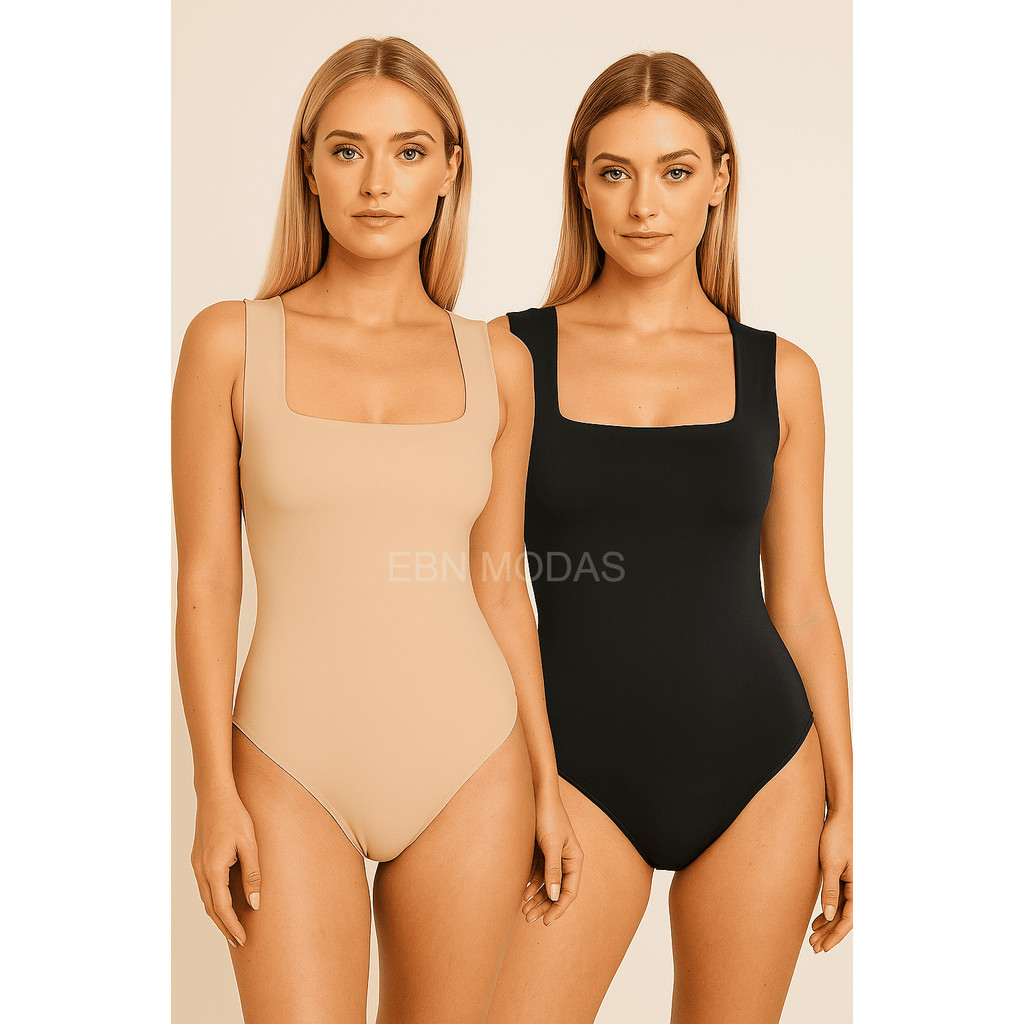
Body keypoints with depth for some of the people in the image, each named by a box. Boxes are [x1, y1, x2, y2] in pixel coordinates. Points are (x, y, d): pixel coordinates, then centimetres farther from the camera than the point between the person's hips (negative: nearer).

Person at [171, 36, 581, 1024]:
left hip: (468, 767, 2)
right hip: (296, 768, -2)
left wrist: (546, 784, 6)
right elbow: (205, 579, -3)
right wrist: (214, 792, -7)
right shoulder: (231, 341, -3)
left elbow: (500, 586, 7)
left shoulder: (496, 363, 3)